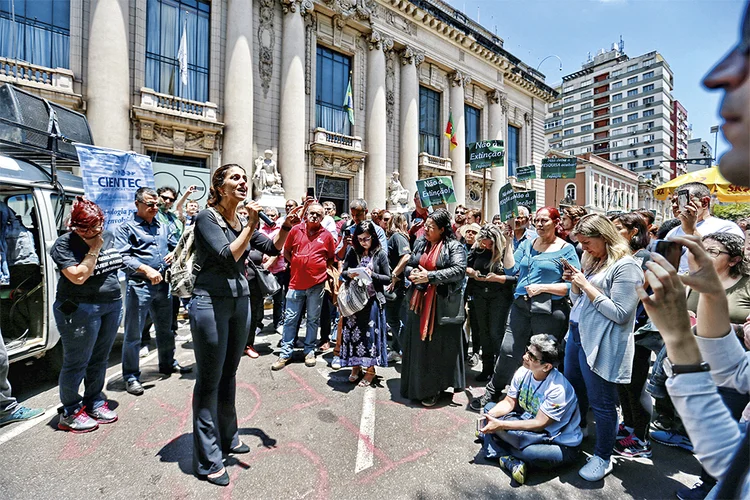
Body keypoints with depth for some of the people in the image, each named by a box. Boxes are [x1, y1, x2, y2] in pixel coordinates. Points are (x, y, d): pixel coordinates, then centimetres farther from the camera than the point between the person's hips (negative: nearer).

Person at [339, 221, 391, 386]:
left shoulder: (380, 254, -3)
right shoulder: (352, 252, 4)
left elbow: (387, 279, -3)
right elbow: (342, 272, 7)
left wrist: (372, 275, -18)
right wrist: (349, 275, -14)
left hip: (372, 300, -2)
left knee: (370, 333, 4)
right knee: (353, 331, 8)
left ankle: (370, 369, 20)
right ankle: (356, 365, 28)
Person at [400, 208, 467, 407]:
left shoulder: (454, 246, -6)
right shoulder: (420, 244, 11)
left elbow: (459, 270, -19)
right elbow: (409, 265, 17)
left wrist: (429, 276, -21)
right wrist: (412, 273, -7)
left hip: (442, 304, -5)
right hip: (419, 301, 5)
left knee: (438, 346, 4)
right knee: (418, 344, 12)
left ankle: (434, 389, 22)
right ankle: (418, 385, 30)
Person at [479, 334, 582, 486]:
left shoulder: (557, 389, -30)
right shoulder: (523, 372, -12)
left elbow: (539, 424, -27)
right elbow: (509, 403, -3)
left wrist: (500, 425, -30)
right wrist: (489, 416, -22)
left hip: (563, 446, -7)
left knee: (528, 452, -37)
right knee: (489, 407, -2)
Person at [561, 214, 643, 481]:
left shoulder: (625, 266, -15)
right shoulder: (591, 260, 10)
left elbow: (620, 314, -20)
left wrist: (587, 286, -20)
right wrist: (574, 282, -2)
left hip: (600, 344, -8)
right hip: (576, 333, 9)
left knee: (601, 403, 8)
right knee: (573, 391, 22)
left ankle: (603, 457, 27)